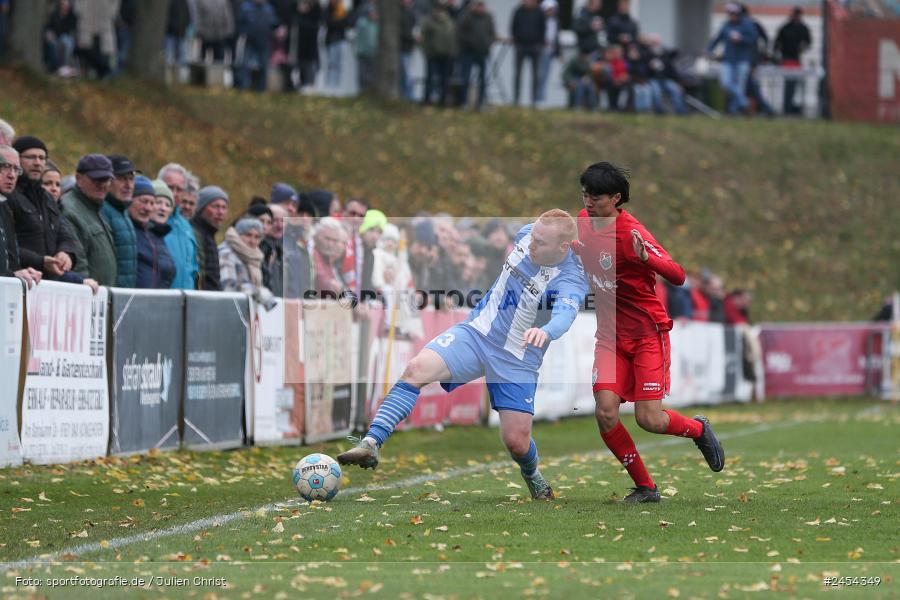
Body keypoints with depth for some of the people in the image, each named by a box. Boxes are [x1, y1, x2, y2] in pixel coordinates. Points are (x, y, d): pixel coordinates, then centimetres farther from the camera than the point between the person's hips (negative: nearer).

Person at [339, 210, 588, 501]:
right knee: (416, 369, -21)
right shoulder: (529, 233, -7)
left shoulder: (570, 281, -24)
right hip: (476, 332, 4)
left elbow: (564, 316, -46)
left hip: (517, 360, -4)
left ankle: (533, 476, 32)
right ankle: (371, 443, -23)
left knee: (517, 442, -5)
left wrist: (545, 331, -62)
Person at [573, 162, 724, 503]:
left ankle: (698, 429, 25)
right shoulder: (584, 221, 3)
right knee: (605, 413, -11)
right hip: (610, 335, 6)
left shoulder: (631, 233, -20)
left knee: (649, 419, -9)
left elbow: (678, 277, -27)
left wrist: (645, 257, -43)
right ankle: (644, 487, 4)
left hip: (647, 333, -6)